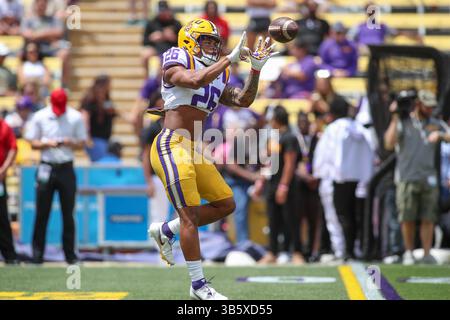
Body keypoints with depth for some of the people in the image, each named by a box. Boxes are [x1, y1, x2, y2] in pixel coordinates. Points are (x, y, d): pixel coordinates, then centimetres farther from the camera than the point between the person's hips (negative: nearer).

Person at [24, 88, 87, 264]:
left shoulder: (75, 117, 3)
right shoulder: (40, 117, 3)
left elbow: (81, 144, 6)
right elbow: (32, 143, 6)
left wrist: (69, 143, -15)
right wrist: (48, 143, -13)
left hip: (66, 169, 0)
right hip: (46, 169, 0)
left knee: (68, 213, 1)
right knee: (42, 213, 0)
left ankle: (70, 253, 6)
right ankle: (37, 252, 6)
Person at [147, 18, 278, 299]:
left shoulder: (216, 78, 18)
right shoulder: (176, 65, -5)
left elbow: (243, 100, 11)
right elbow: (196, 80, -25)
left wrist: (256, 68, 1)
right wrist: (231, 58, -22)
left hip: (194, 150, 9)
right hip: (171, 146, -9)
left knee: (226, 204, 8)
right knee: (190, 215, -10)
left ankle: (166, 230, 19)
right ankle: (199, 285, -4)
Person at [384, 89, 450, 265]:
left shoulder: (435, 123, 12)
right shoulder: (402, 122, 2)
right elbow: (389, 144, -12)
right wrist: (395, 118, -14)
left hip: (429, 178, 3)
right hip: (406, 178, -3)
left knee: (428, 219, 0)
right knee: (407, 219, 0)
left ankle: (427, 254, 4)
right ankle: (408, 253, 11)